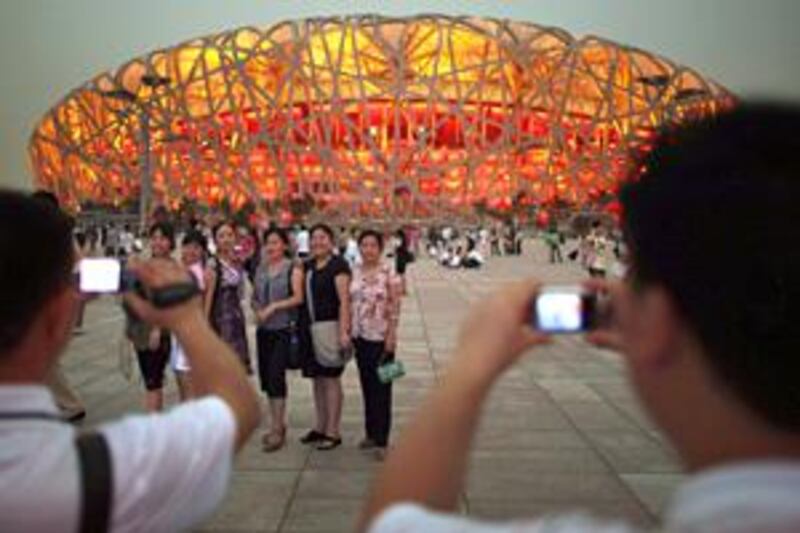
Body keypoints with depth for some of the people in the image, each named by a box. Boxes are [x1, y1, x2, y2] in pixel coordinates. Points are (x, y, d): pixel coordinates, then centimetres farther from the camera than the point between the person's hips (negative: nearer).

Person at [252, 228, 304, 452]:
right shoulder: (261, 269, 14)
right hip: (264, 330, 6)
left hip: (284, 329, -6)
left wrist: (274, 306, -17)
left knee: (276, 376, -12)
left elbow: (298, 297, -12)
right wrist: (257, 310, -3)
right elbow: (254, 296, 17)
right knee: (266, 377, 8)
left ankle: (277, 430, -5)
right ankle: (278, 425, 22)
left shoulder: (293, 268, -2)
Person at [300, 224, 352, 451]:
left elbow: (344, 300, -14)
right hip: (312, 328, 7)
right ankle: (320, 427, 26)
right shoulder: (308, 266, 14)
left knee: (331, 379, -2)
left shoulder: (338, 265, -8)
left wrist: (343, 331, -22)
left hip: (331, 327, -7)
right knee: (317, 379, 14)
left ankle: (333, 432, 6)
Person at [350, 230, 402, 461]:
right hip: (360, 337, 5)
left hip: (381, 337, -5)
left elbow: (395, 308, -9)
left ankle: (381, 441, 5)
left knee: (381, 389, -1)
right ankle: (370, 433, 25)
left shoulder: (389, 274, -8)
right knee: (366, 386, 13)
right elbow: (349, 304, 11)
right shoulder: (354, 273, 6)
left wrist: (391, 336, -13)